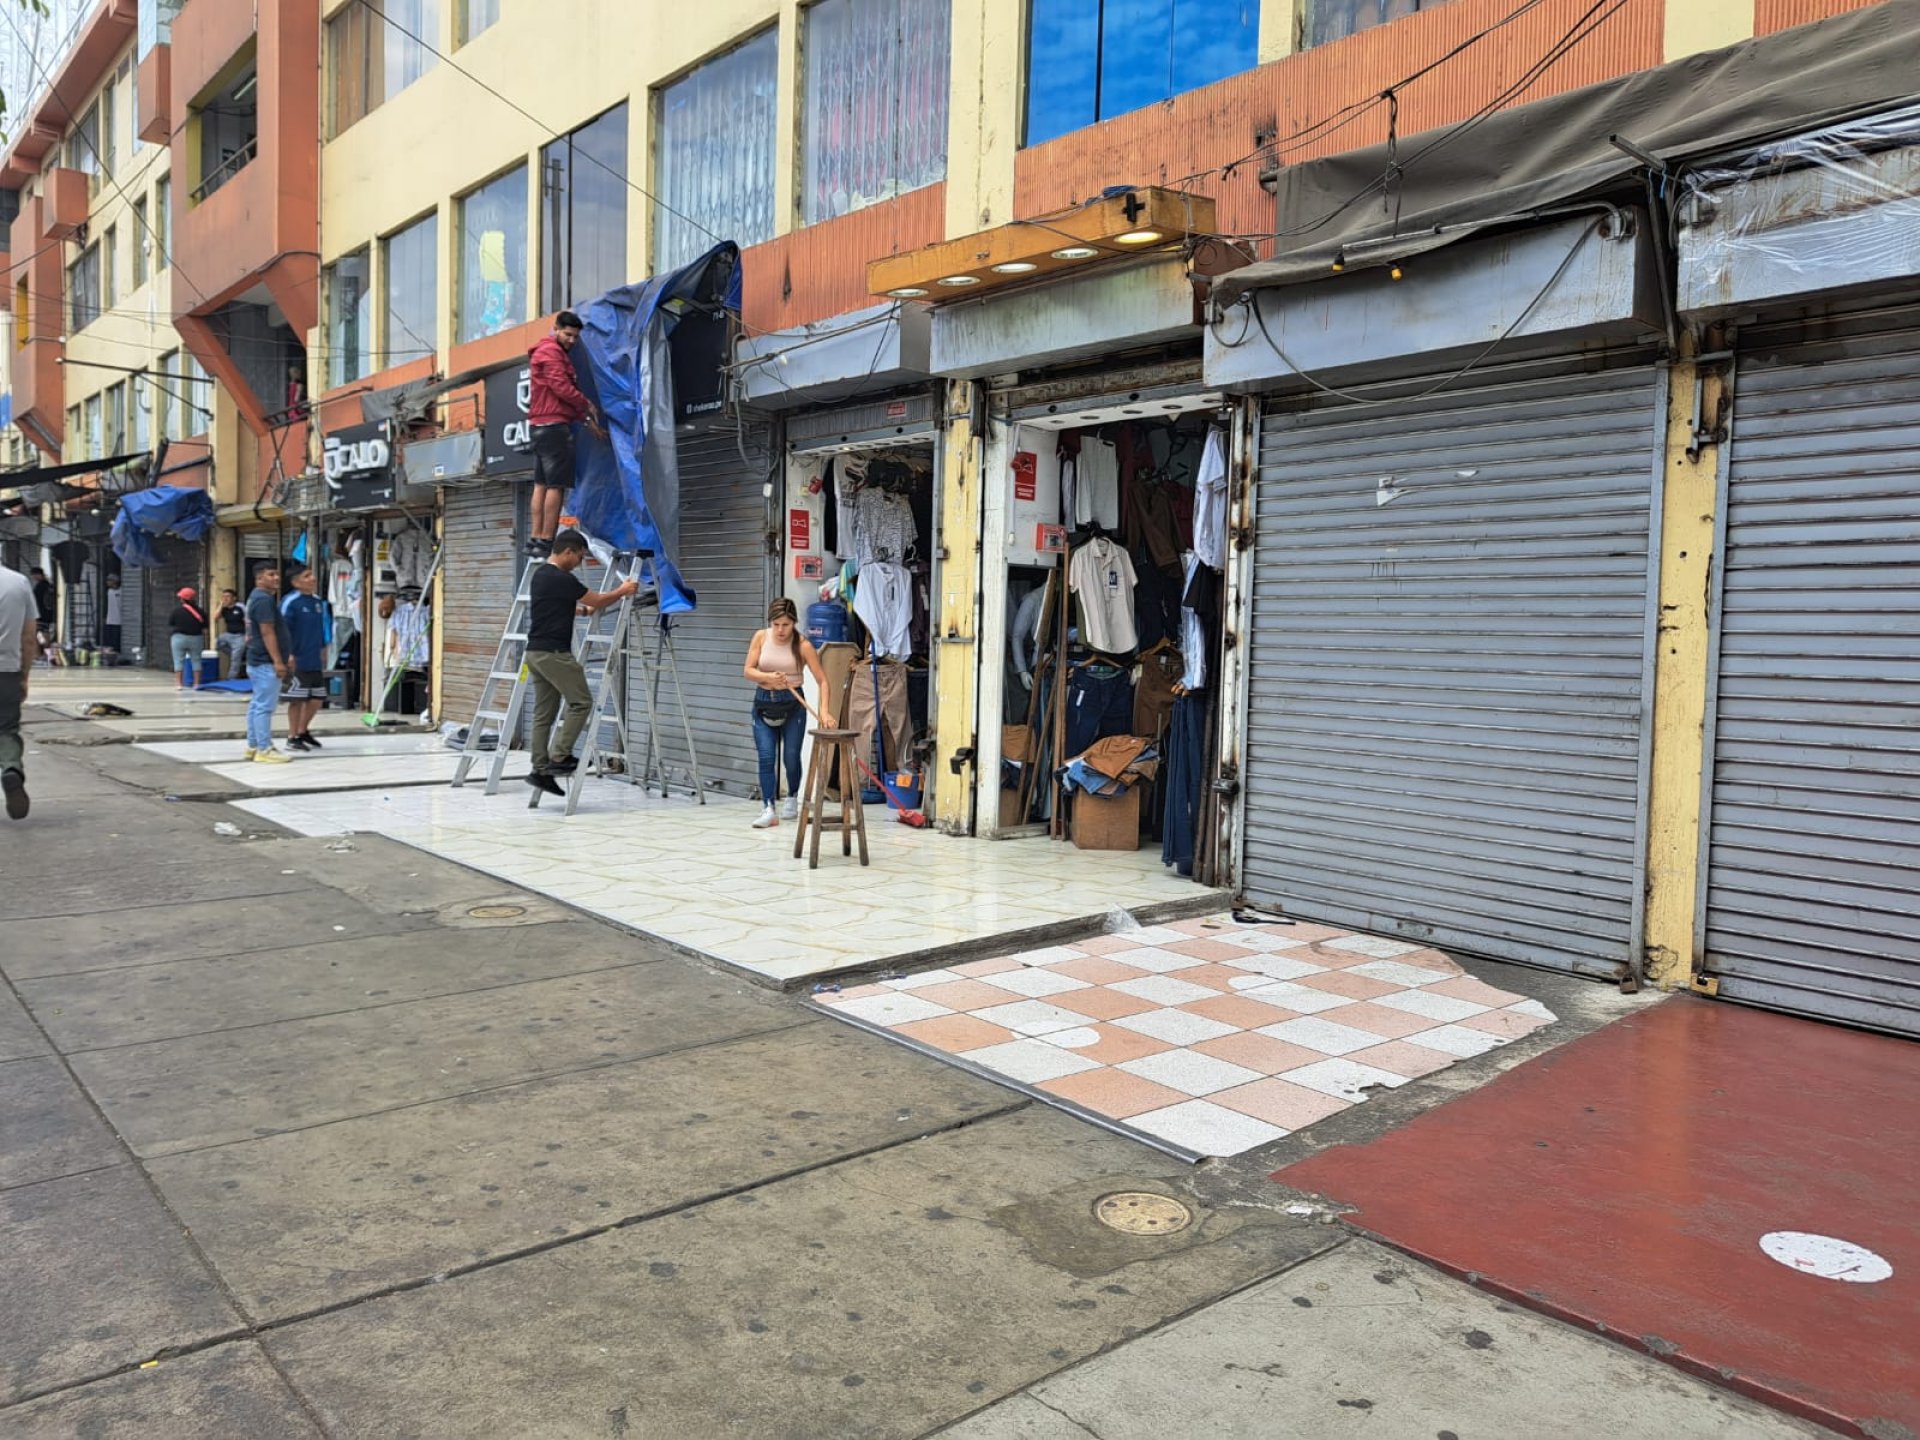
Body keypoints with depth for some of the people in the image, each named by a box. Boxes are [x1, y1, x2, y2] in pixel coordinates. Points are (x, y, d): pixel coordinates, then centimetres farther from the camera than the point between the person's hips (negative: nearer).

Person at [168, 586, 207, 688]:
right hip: (196, 639, 2)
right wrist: (204, 641, 9)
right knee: (196, 660, 9)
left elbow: (170, 626, -1)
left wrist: (170, 638, 11)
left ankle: (180, 684, -2)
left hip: (179, 638, -2)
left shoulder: (176, 610, -6)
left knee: (179, 661, 3)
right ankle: (196, 684, 7)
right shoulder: (199, 611, 1)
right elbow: (204, 628, 2)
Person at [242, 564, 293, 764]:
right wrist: (278, 661, -22)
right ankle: (264, 750, -9)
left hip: (257, 660, 11)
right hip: (266, 662, -11)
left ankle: (253, 746, 19)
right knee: (265, 706, -9)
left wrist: (285, 657, 28)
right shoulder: (264, 599, -15)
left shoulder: (256, 598, 19)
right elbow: (267, 632, -21)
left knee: (257, 705, 14)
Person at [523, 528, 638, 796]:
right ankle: (559, 758, -1)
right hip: (554, 653, -10)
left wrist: (584, 610, 35)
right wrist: (623, 591, 11)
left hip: (536, 652, 10)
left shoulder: (540, 574, 14)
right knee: (581, 702, -1)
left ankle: (541, 770, 8)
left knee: (543, 713, 9)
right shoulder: (560, 578, -15)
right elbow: (597, 601, -4)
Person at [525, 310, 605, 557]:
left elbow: (564, 394, 23)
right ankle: (546, 541, -14)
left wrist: (587, 420, 14)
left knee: (541, 484, 8)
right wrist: (588, 405, -3)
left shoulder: (557, 353, 25)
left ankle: (536, 540, 8)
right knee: (557, 485, -12)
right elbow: (562, 387, -16)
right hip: (554, 425, -11)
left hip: (541, 425, 11)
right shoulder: (550, 351, -7)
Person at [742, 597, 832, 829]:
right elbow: (748, 670, -3)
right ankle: (768, 809, -11)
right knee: (766, 757, -9)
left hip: (792, 703, -2)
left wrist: (824, 710, -26)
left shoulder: (803, 645, -11)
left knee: (791, 756, 1)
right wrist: (767, 677, -23)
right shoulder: (760, 637, -3)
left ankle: (792, 798, 27)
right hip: (763, 701, 2)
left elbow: (822, 681, -13)